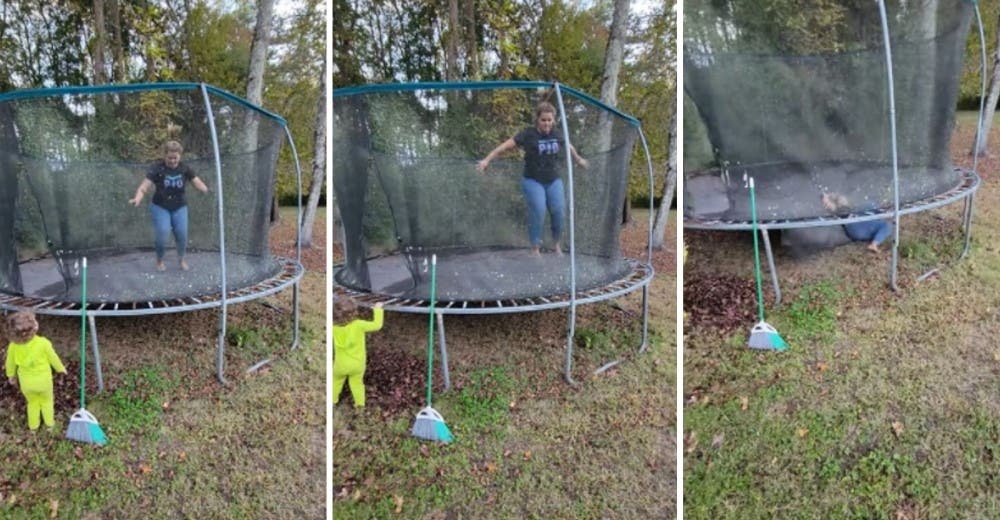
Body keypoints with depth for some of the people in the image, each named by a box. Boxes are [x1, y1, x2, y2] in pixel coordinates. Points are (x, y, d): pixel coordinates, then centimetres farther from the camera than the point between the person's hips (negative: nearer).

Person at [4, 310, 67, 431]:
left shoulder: (13, 346, -23)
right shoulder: (43, 343, -30)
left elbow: (10, 363, -4)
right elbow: (53, 358, -13)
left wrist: (11, 376, 17)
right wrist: (61, 368, 8)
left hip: (26, 382, 2)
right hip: (43, 380, -2)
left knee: (33, 402, 28)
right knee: (47, 400, 26)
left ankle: (33, 426, 44)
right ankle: (49, 423, 42)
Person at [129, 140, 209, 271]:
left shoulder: (185, 169, -6)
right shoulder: (157, 168, -14)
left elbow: (198, 183, -6)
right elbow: (144, 187, -20)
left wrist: (208, 191, -29)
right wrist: (137, 199, -41)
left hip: (179, 208, 2)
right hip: (160, 207, -2)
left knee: (182, 236, -5)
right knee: (162, 236, -11)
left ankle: (181, 259, 26)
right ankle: (159, 261, 19)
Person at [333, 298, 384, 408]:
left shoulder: (334, 327, -20)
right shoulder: (358, 325, -25)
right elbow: (377, 325, -19)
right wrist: (378, 309, -9)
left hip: (341, 364, 1)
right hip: (358, 363, -1)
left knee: (336, 381, 26)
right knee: (357, 382, 21)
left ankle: (333, 400, 41)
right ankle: (360, 402, 26)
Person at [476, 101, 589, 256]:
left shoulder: (557, 134, 3)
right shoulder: (528, 134, -11)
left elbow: (569, 147, 23)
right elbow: (505, 145, -12)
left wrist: (578, 159, 39)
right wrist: (487, 160, -17)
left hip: (554, 181, 4)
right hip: (533, 181, -3)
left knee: (559, 210, -8)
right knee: (537, 212, -15)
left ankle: (558, 244, 17)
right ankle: (535, 248, 0)